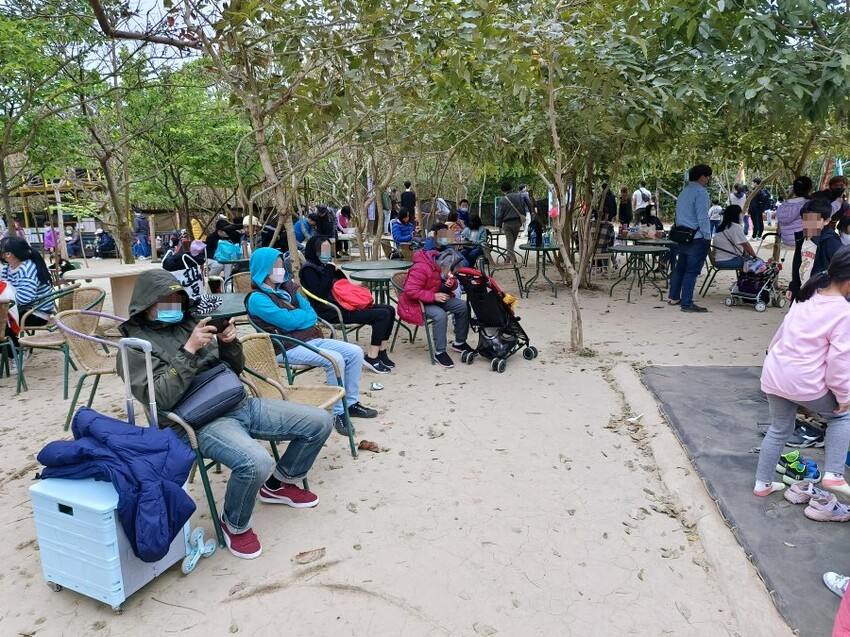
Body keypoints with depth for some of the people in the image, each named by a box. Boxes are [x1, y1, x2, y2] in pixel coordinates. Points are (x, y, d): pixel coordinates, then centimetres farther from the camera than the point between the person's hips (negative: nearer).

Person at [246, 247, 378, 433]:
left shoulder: (286, 287, 14)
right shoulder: (257, 299, -10)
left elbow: (312, 315, 9)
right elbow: (289, 321, -18)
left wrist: (296, 316, -11)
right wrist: (304, 314, 1)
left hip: (311, 339, 8)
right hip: (288, 348, -8)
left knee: (355, 353, -4)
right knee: (335, 360, -27)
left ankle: (351, 403, 8)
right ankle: (338, 413, -14)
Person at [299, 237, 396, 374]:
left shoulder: (326, 265, 20)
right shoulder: (308, 270, -5)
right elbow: (320, 292, -19)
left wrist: (337, 270, 6)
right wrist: (330, 270, -11)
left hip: (342, 304, 9)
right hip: (331, 311, -9)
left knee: (389, 310, -2)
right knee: (382, 315, -21)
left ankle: (381, 352, 0)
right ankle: (372, 357, -16)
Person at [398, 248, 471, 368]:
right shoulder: (421, 268, -28)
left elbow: (453, 284, 11)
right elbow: (410, 291, -32)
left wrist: (452, 284, -15)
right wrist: (433, 296, -33)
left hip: (438, 297, 8)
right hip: (417, 303, -8)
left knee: (463, 306, -9)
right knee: (440, 315, -34)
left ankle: (459, 343, 9)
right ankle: (439, 352, -19)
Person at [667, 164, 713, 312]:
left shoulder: (684, 191, 14)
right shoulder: (700, 192, -14)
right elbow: (702, 217, -17)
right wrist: (707, 236, -10)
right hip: (697, 238, -9)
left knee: (680, 267, 16)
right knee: (692, 271, -6)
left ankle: (674, 297, 25)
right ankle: (687, 303, -4)